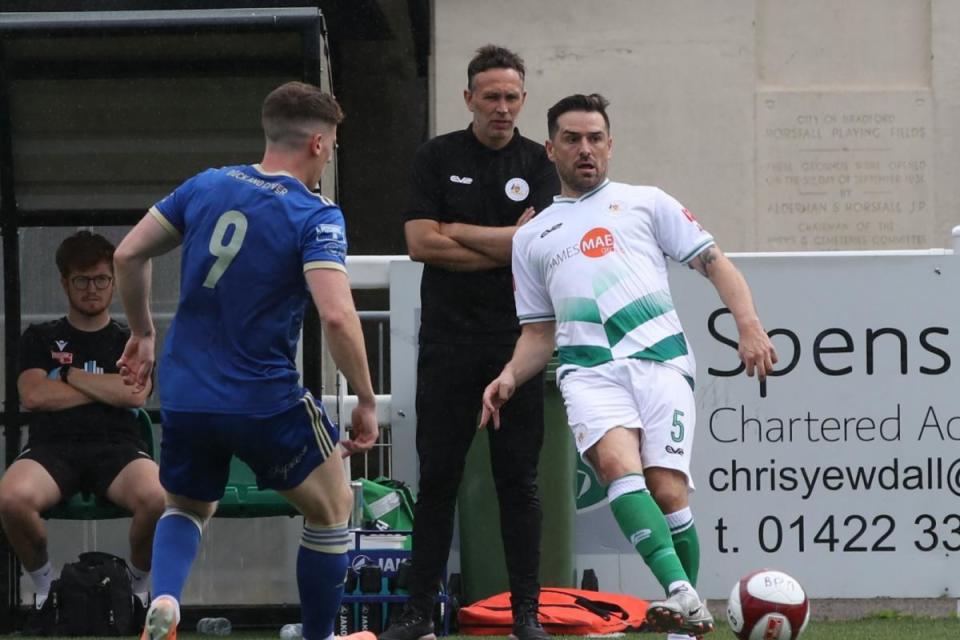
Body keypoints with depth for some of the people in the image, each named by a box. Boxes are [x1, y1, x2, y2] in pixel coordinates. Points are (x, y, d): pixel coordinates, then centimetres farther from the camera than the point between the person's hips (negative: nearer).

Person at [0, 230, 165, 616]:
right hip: (52, 446, 0)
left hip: (117, 447, 0)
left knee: (157, 498, -38)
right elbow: (33, 396, 1)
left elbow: (135, 395, 0)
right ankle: (45, 587, -8)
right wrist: (109, 388, 2)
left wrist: (70, 375, 5)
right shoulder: (40, 339, 20)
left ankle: (137, 586, -7)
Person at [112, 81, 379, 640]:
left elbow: (129, 255, 9)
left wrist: (142, 332, 23)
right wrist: (367, 401, -14)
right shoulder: (316, 217, -13)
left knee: (187, 509, 26)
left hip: (184, 397, 5)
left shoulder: (206, 186, 3)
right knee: (332, 509, 18)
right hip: (265, 400, -5)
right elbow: (337, 316, -24)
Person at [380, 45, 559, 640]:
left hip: (516, 341, 0)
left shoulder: (539, 164, 4)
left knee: (519, 479, 3)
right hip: (449, 340, 0)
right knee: (438, 477, 2)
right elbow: (421, 243, -6)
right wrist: (505, 247, -7)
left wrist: (456, 231, -8)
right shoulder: (438, 157, 4)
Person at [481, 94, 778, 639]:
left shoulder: (646, 203, 20)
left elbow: (714, 262, 14)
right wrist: (510, 377, 7)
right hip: (589, 369, 1)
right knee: (618, 465, -28)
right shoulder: (531, 237, 26)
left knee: (667, 489, -15)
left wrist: (750, 326, -2)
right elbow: (539, 331, 27)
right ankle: (682, 594, -39)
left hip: (661, 360, -1)